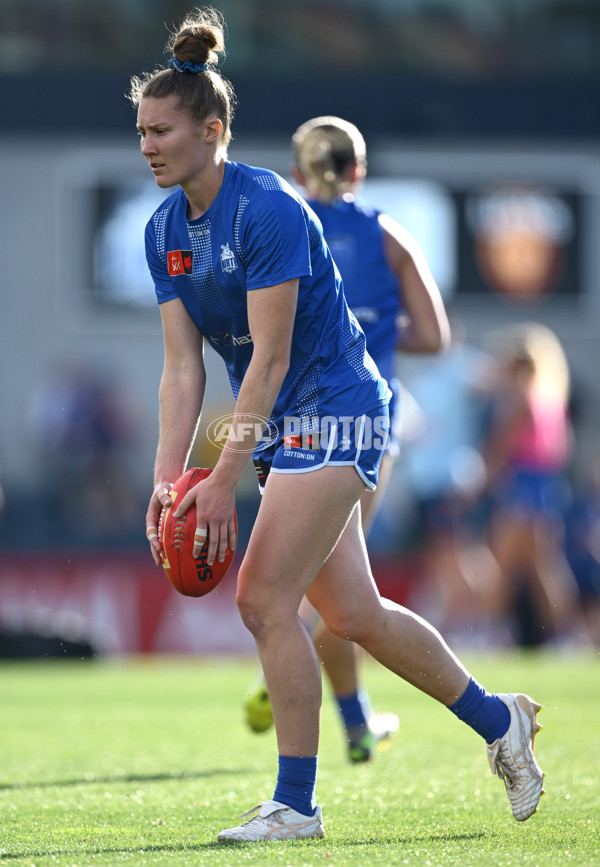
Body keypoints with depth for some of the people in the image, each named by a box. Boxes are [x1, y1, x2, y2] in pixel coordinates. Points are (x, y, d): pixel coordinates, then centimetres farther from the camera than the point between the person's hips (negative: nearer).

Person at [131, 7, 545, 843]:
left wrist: (225, 479, -25)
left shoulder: (269, 210, -21)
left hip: (336, 410, -8)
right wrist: (166, 478, -9)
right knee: (353, 613, 11)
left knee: (264, 596, -14)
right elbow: (183, 366, 2)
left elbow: (270, 354, -23)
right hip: (288, 424, 8)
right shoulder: (165, 230, 3)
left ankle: (296, 805, -5)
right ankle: (498, 719, 30)